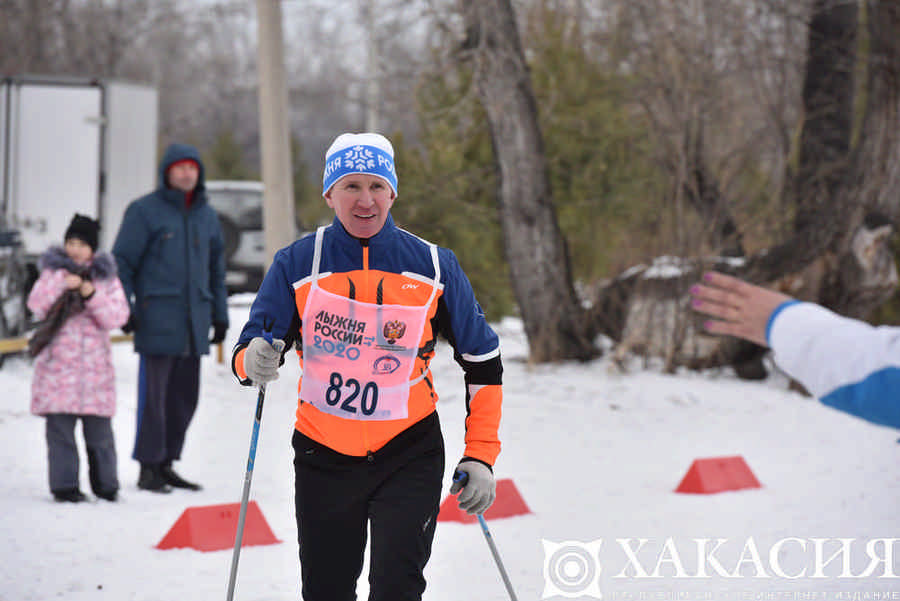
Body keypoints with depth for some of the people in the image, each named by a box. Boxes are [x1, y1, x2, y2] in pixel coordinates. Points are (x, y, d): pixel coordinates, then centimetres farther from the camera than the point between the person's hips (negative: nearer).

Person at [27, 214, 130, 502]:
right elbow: (37, 305, -6)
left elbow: (117, 316, -3)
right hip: (58, 362, 0)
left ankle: (105, 484, 14)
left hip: (94, 362, 0)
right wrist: (62, 284, -17)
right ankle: (64, 485, 3)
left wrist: (92, 296, -16)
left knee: (99, 428, 2)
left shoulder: (106, 277, 8)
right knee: (60, 427, -3)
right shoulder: (53, 272, 8)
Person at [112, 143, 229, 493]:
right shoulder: (145, 211, -1)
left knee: (185, 396, 7)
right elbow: (122, 262, -2)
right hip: (157, 317, -6)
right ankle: (149, 467, -1)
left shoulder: (207, 215, 16)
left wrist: (220, 315, 19)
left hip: (194, 320, 6)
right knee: (153, 393, -6)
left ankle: (167, 464, 16)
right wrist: (124, 309, -10)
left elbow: (216, 268, 23)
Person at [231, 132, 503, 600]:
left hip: (409, 456, -1)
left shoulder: (434, 267, -4)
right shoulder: (296, 264, -5)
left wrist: (481, 456, -2)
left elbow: (482, 363, 4)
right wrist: (254, 363, -28)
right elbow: (249, 354, -3)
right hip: (323, 457, 1)